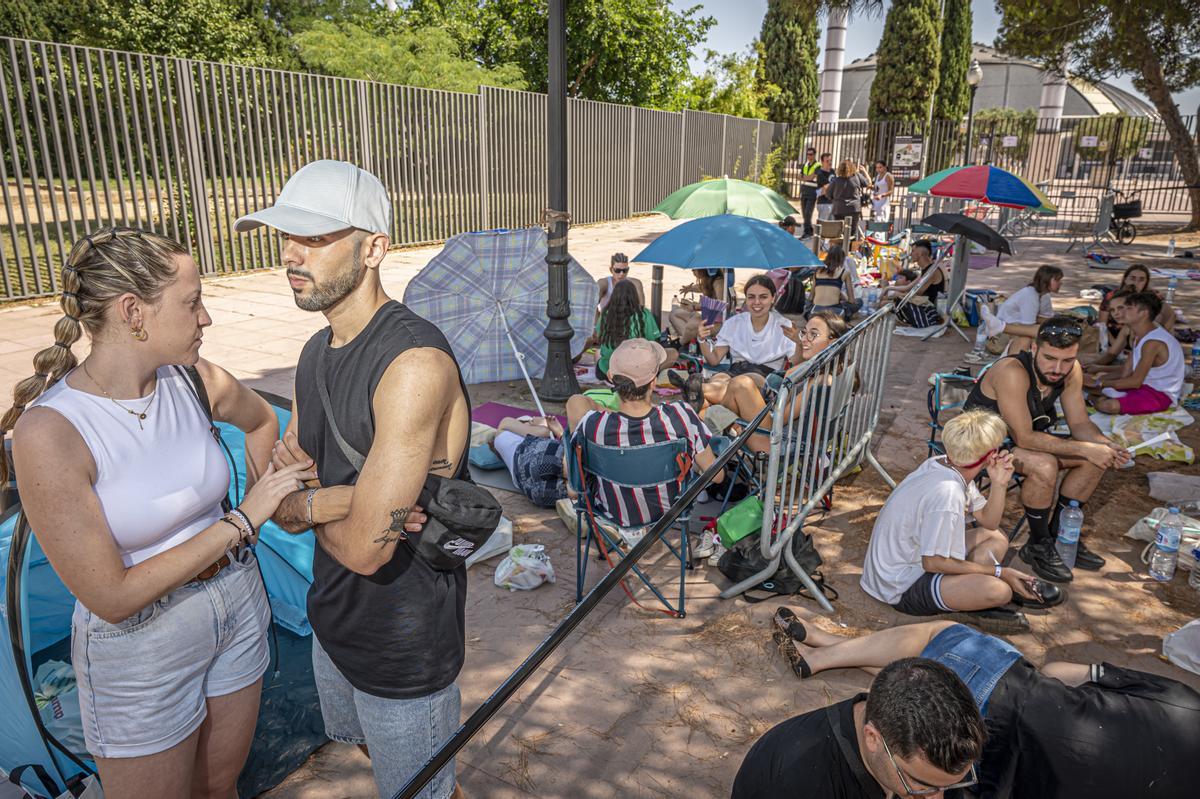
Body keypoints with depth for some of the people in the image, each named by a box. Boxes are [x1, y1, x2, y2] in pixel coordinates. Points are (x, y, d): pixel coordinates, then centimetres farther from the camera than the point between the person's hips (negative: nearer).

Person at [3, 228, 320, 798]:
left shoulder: (193, 379, -11)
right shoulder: (48, 431, -26)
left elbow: (261, 420, 14)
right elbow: (111, 597, -25)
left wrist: (257, 503, 7)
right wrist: (240, 521, -23)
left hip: (238, 606, 5)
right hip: (140, 648, -4)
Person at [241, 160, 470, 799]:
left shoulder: (414, 363, -30)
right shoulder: (316, 352, 0)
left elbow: (364, 549, -30)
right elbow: (275, 500, -1)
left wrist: (303, 502, -10)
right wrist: (331, 500, -23)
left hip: (403, 643, -9)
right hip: (333, 616, 9)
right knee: (368, 746, 32)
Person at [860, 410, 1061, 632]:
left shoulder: (942, 464, -2)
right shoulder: (947, 494, -30)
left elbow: (989, 522, 9)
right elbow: (933, 563, -24)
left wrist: (999, 484, -9)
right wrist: (999, 571, -16)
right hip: (902, 588, -10)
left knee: (996, 538, 15)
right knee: (998, 590, -28)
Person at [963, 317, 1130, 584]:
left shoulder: (1071, 371, -9)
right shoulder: (1012, 372, -33)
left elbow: (1080, 423, 0)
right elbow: (1024, 438, -32)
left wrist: (1105, 445, -21)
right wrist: (1085, 448, -30)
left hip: (1025, 438, 8)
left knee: (1097, 458, -1)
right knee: (1044, 466, -32)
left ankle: (1058, 533, 12)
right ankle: (1037, 546, -9)